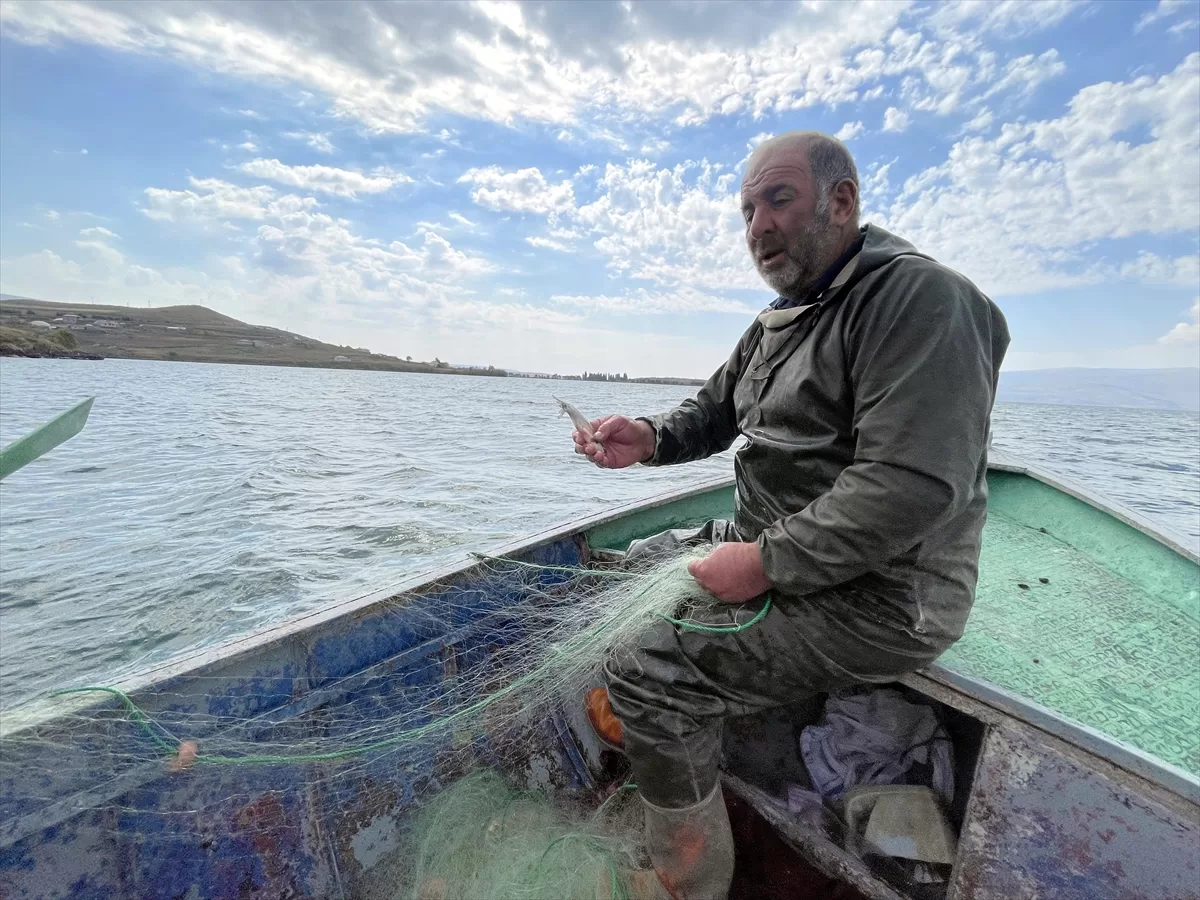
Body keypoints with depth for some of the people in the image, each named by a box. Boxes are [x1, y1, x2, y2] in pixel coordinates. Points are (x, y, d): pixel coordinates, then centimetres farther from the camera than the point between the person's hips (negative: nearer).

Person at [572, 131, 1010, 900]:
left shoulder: (919, 297, -16)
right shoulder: (777, 323, 14)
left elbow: (913, 487, -26)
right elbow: (713, 411, 15)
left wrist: (766, 561, -23)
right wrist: (649, 439, -6)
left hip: (875, 596, -9)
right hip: (776, 552, 9)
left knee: (643, 681, -18)